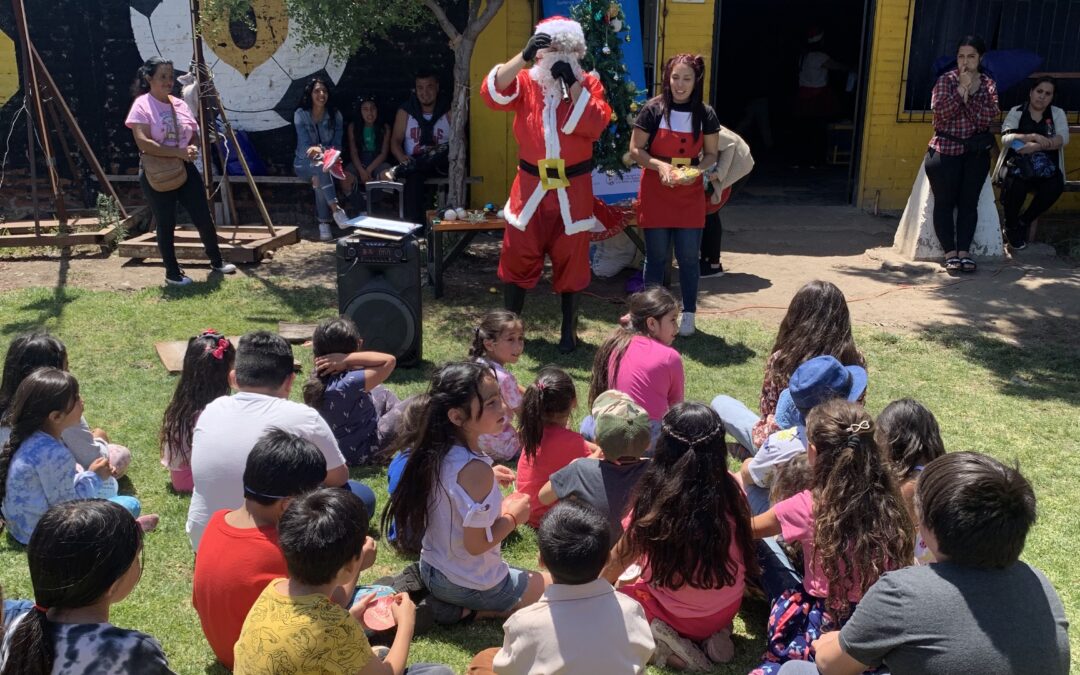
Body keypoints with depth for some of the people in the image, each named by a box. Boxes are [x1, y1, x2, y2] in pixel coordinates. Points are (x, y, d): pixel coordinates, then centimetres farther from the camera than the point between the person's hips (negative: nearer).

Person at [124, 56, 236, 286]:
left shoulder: (180, 104, 9)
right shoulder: (142, 105, -8)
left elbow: (194, 134, 16)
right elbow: (143, 142, -19)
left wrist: (192, 149, -8)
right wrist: (178, 152, -22)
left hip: (185, 168, 5)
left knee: (203, 217, 6)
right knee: (166, 224, 3)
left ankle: (216, 262, 24)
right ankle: (172, 273, 14)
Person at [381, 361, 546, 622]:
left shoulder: (435, 452, -8)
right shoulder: (476, 470, -32)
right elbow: (476, 544, -27)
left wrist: (499, 508, 6)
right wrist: (513, 517, -11)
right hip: (472, 585, -8)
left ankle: (445, 606, 16)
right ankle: (466, 611, 0)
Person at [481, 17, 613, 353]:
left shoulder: (589, 83, 2)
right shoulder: (526, 82, 2)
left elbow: (596, 125, -14)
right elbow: (492, 93, -17)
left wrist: (573, 84, -18)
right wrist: (523, 57, -26)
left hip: (573, 190, -1)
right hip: (530, 186, 1)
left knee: (570, 262, 8)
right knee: (517, 259, 6)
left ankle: (569, 330, 21)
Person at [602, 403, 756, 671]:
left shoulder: (654, 498, -24)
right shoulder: (731, 488, -16)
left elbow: (620, 560, -7)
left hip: (680, 616, -3)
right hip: (728, 608, 4)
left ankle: (662, 641, -2)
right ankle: (715, 632, 9)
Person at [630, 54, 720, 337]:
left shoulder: (706, 114, -1)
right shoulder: (653, 109, -7)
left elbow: (711, 155, 7)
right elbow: (635, 150, -4)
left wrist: (696, 170, -13)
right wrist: (659, 165, -21)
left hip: (690, 194, 2)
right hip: (656, 193, -1)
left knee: (689, 257, 4)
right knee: (656, 257, 5)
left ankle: (688, 314, 19)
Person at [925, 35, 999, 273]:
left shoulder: (988, 84, 5)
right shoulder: (946, 80, -2)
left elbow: (988, 118, -10)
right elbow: (940, 111, -17)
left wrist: (969, 95, -17)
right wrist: (960, 89, -21)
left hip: (976, 152, 2)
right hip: (946, 150, -2)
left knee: (969, 202, 0)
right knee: (945, 202, -4)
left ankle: (964, 252, 4)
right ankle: (950, 253, 1)